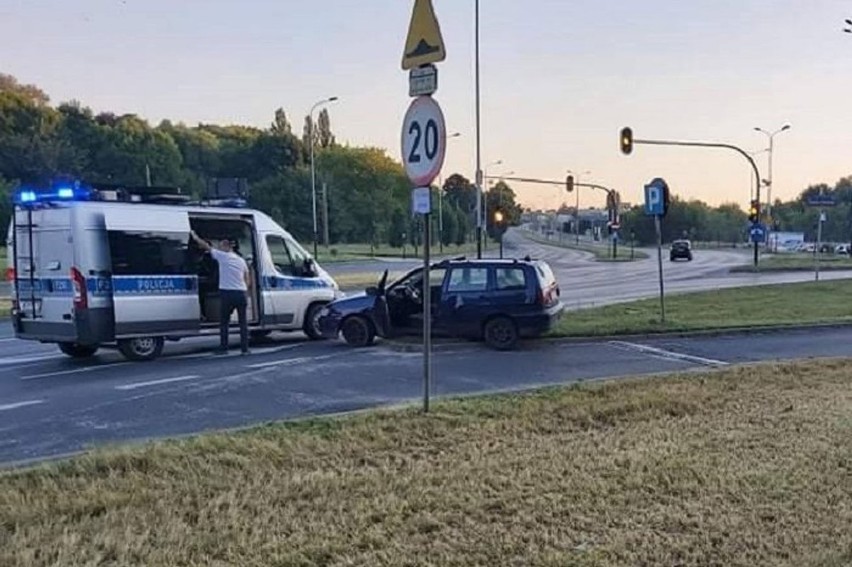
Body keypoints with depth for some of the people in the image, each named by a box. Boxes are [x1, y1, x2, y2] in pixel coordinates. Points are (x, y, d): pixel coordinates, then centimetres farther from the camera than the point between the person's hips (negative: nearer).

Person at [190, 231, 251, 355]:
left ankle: (223, 348, 6)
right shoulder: (241, 260, 13)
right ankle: (245, 348, 6)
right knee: (243, 322, 9)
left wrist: (195, 236, 18)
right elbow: (247, 279, 14)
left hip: (227, 293, -4)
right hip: (241, 293, 4)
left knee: (224, 322, 7)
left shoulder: (222, 256, -1)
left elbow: (206, 246, 6)